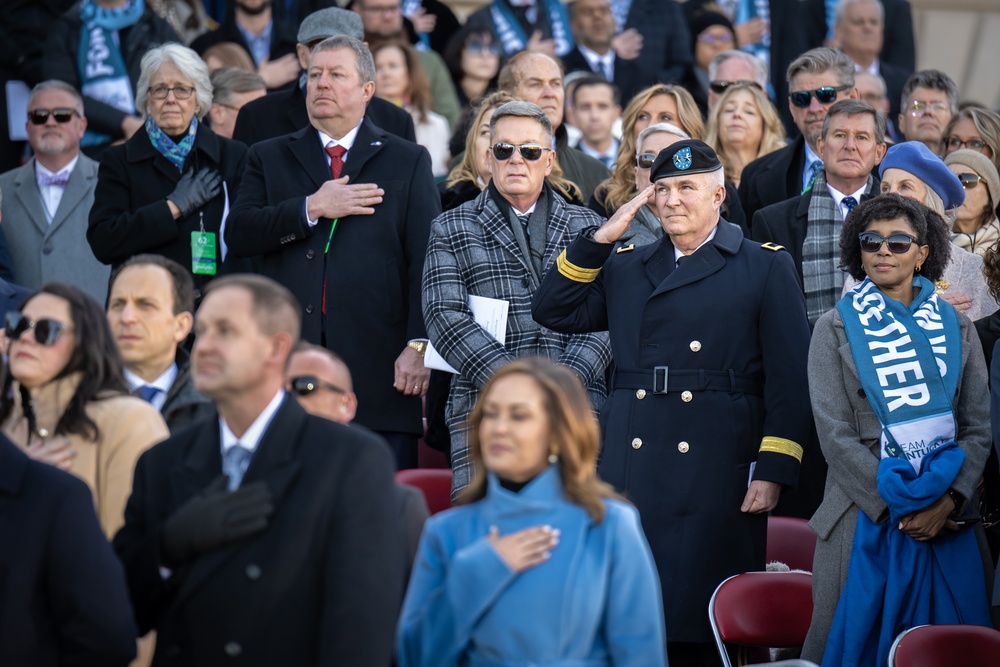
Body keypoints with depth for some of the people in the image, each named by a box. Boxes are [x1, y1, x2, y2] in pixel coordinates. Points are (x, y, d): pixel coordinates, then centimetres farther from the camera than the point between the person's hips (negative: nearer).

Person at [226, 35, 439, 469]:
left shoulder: (408, 162, 12)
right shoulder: (269, 158, 17)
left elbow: (426, 261, 3)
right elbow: (238, 235, 2)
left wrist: (419, 345, -8)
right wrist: (312, 209, -8)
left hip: (379, 367, -1)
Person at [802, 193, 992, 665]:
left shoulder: (955, 328, 9)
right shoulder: (836, 329, 3)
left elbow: (978, 427, 5)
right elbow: (835, 435, -5)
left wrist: (949, 501, -11)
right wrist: (896, 506, -12)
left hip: (947, 518, 2)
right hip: (865, 515, -2)